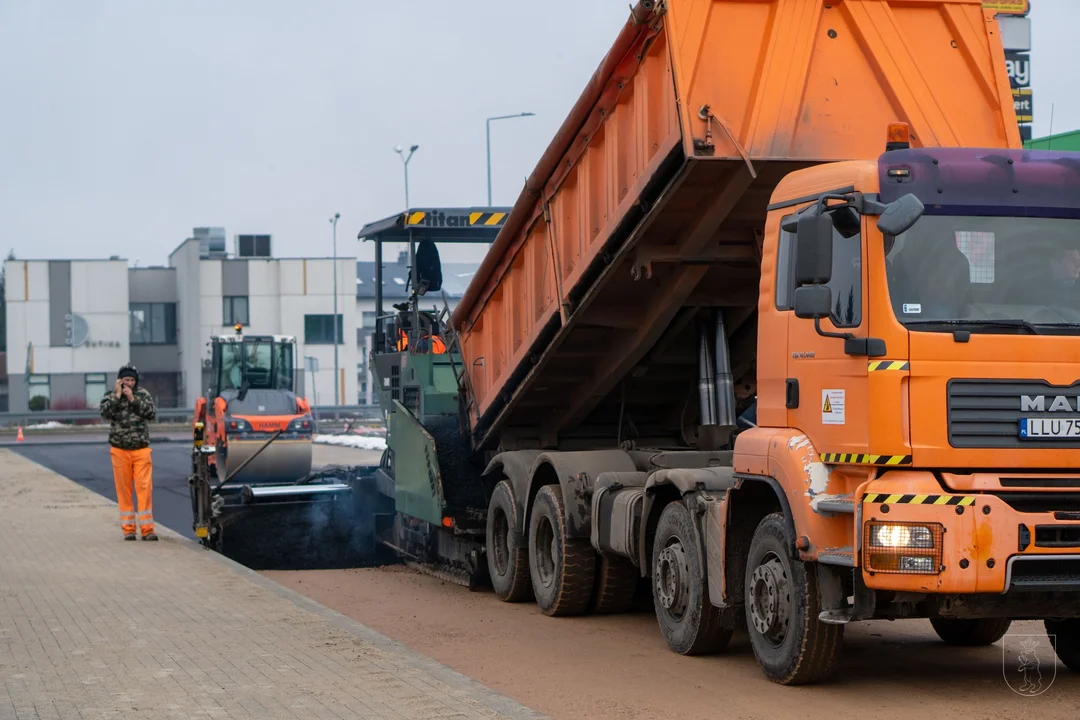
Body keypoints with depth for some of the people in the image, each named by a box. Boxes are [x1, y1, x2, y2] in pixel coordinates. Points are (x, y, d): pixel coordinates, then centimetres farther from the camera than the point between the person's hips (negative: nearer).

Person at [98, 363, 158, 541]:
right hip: (120, 450, 0)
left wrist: (133, 399, -13)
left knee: (145, 488, -7)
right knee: (124, 489, 2)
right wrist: (117, 395, -14)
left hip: (141, 449, 0)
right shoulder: (111, 396, 4)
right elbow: (105, 413, -13)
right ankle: (128, 528, 7)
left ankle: (147, 528, -7)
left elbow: (152, 413, -8)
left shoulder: (143, 394, 6)